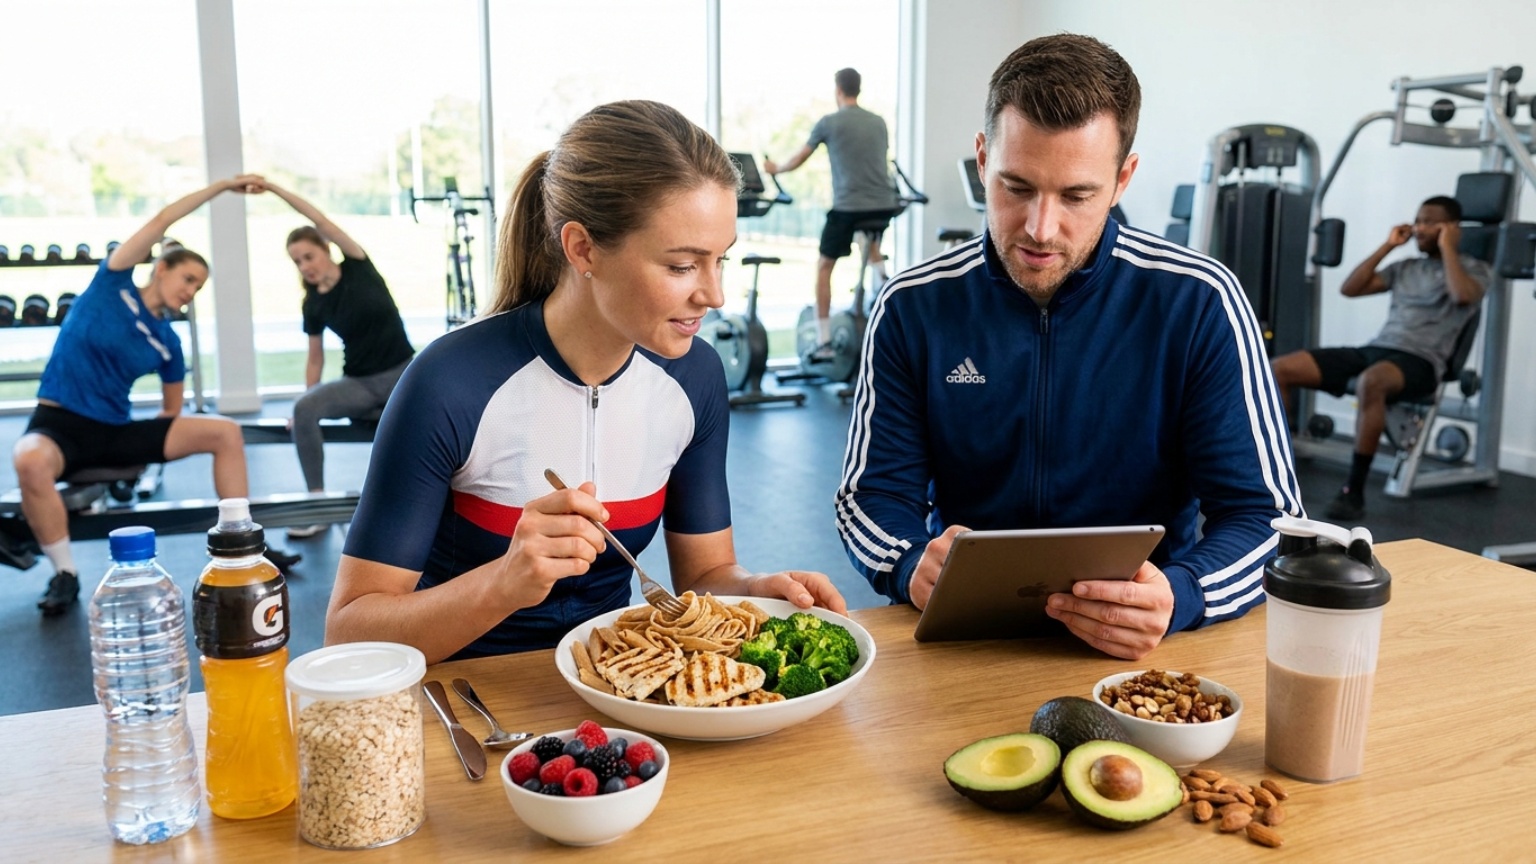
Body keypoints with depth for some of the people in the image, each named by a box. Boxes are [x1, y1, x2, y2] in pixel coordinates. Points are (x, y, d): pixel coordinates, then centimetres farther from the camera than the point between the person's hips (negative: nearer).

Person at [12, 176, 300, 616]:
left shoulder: (168, 344, 7)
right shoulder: (112, 284, -3)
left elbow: (172, 411, 18)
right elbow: (161, 221, -8)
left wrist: (158, 448, 4)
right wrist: (221, 186, -5)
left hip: (118, 430, 5)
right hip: (59, 423, -5)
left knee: (226, 432, -9)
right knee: (30, 463, -40)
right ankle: (65, 573, -17)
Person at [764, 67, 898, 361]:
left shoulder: (829, 123, 0)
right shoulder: (878, 122, 13)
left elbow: (799, 159, 14)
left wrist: (776, 168, 34)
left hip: (848, 206, -4)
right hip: (884, 204, 4)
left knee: (824, 266, 11)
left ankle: (825, 343, 7)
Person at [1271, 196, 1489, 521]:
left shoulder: (1475, 269, 7)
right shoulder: (1406, 267, 25)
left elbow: (1463, 295, -18)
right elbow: (1349, 288, 17)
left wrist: (1447, 248, -6)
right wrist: (1387, 246, 16)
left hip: (1419, 361, -7)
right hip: (1373, 349, 7)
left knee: (1371, 382, -44)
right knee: (1280, 368, -12)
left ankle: (1354, 490, -35)